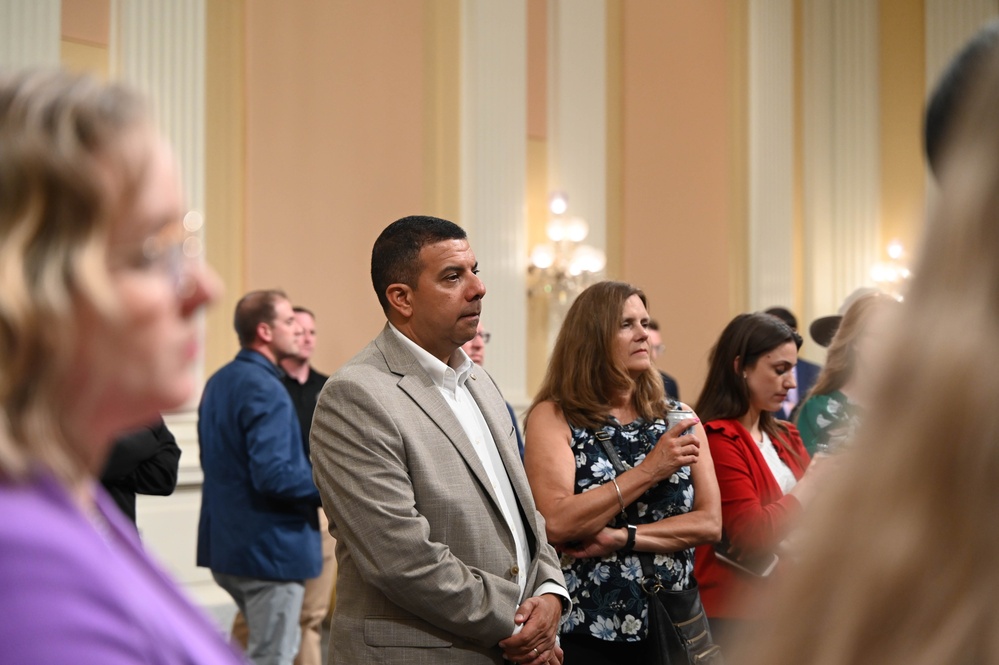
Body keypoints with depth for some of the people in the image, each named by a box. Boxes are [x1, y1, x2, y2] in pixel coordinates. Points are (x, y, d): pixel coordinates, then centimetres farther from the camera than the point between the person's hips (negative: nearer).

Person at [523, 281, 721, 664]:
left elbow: (710, 523, -3)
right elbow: (556, 525, -18)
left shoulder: (678, 418, 6)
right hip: (585, 633, -3)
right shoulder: (553, 417, -5)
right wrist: (647, 470, -18)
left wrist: (621, 537, -14)